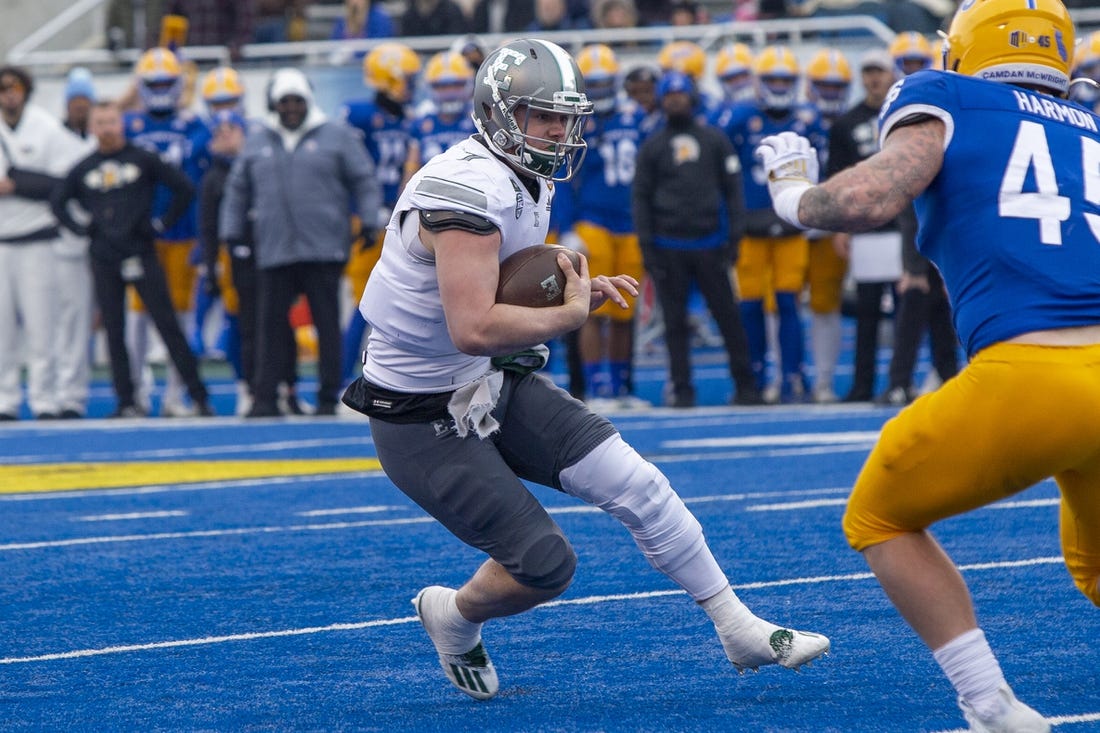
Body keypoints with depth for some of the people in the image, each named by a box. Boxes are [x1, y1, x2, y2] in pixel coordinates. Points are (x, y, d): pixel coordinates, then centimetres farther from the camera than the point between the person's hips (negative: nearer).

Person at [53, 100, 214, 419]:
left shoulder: (144, 159, 1)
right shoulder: (83, 169, 9)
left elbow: (184, 188, 1)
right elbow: (58, 202, 20)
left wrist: (162, 224, -2)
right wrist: (80, 228, 8)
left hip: (141, 255, -3)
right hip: (103, 259, 3)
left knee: (167, 325, -5)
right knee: (114, 331, 3)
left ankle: (198, 395, -4)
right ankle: (126, 401, 7)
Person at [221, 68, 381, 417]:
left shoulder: (336, 135, 5)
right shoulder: (257, 140, 13)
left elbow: (364, 181, 6)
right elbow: (238, 189, 20)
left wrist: (370, 220, -2)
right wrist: (232, 230, 15)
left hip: (323, 248, -2)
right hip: (274, 252, 2)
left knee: (328, 324, 0)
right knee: (271, 325, 1)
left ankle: (328, 397, 5)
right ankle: (266, 397, 4)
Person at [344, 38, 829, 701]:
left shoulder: (527, 181, 5)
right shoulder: (470, 191, -27)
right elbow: (473, 328, -36)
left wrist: (582, 291, 0)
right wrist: (571, 314, -21)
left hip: (497, 387, 9)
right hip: (425, 416, -9)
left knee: (635, 483, -1)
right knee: (546, 566, -9)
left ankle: (742, 630, 8)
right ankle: (452, 616, 24)